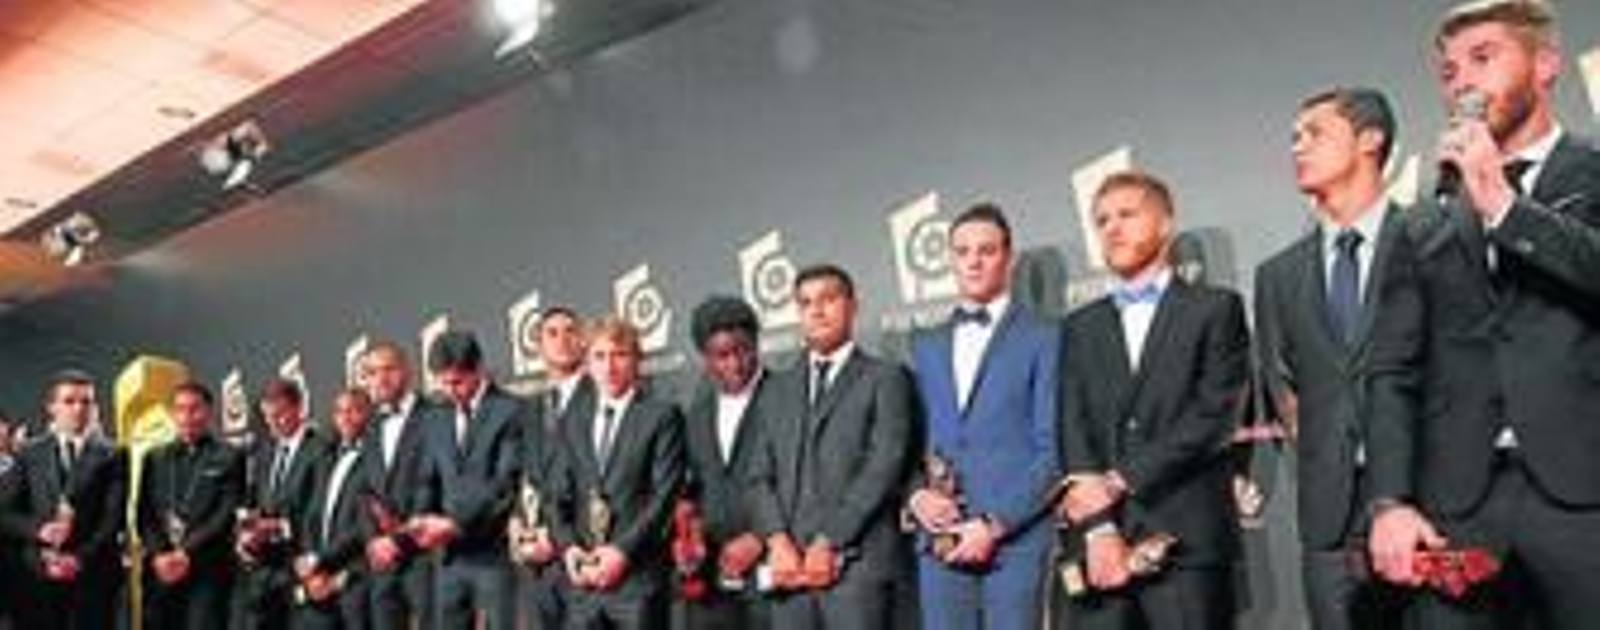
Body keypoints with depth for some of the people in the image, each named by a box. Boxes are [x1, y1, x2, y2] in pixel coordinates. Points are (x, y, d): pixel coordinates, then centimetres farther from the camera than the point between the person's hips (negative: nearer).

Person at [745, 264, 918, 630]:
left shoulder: (884, 379, 6)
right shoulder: (782, 387, 21)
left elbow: (883, 469, -5)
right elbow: (760, 473, 12)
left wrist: (829, 544, -12)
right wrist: (778, 540, -5)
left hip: (857, 562, -4)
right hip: (789, 566, 4)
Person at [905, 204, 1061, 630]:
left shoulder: (1044, 338, 2)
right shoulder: (926, 347, 18)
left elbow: (1051, 448, -4)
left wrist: (995, 524, -12)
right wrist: (917, 494, -3)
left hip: (1016, 536, -4)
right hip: (940, 540, 4)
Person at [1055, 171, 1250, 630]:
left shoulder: (1215, 309, 7)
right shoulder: (1082, 326, 17)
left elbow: (1213, 416, -6)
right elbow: (1074, 431, 6)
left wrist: (1120, 481, -11)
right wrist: (1098, 528, -8)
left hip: (1188, 541, -3)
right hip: (1100, 544, 3)